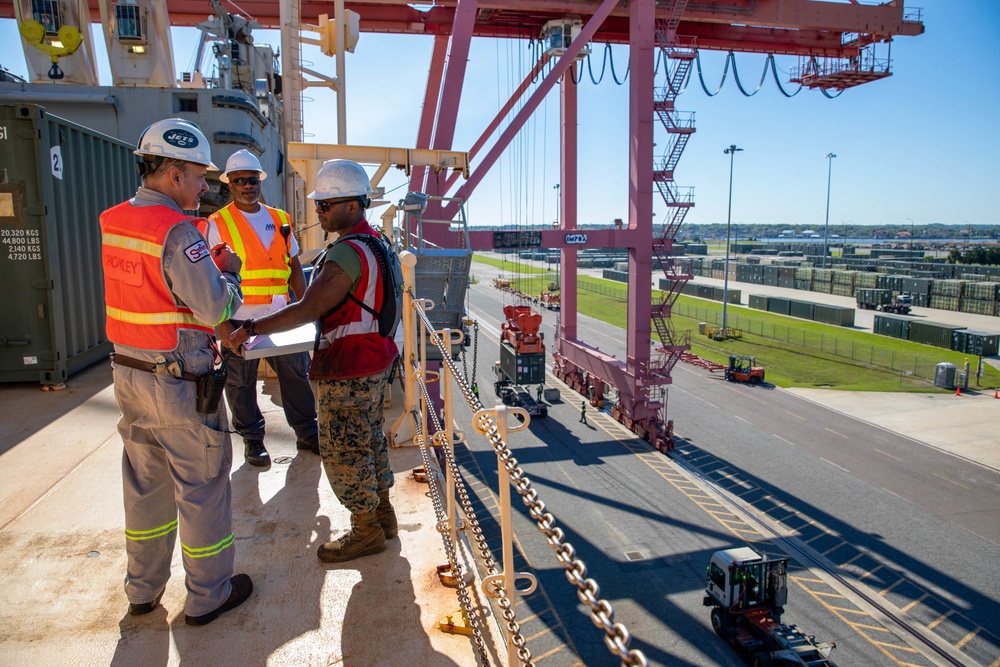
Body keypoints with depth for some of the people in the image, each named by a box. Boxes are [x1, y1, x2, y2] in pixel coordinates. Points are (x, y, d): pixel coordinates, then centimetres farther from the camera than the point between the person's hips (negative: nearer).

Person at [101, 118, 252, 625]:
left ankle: (142, 588, 36)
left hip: (128, 372, 8)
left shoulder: (113, 222, 6)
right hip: (178, 381, -8)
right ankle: (207, 595, 22)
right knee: (202, 485, 6)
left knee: (144, 481, 20)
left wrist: (209, 263, 8)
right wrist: (229, 271, -3)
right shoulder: (176, 231, -20)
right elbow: (216, 307, -20)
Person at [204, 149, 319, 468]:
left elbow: (294, 266, 15)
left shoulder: (279, 219, 11)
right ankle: (253, 439, 24)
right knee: (241, 382, 8)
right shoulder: (218, 223, -2)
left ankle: (306, 432, 23)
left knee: (296, 373, 8)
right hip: (240, 320, -3)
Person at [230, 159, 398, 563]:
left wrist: (252, 328, -24)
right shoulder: (374, 242, 10)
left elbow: (308, 309, -29)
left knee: (342, 452, 3)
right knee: (370, 439, 20)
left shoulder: (347, 253, -23)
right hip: (374, 362, 10)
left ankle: (366, 532, 17)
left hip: (347, 372, -10)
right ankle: (382, 513, 34)